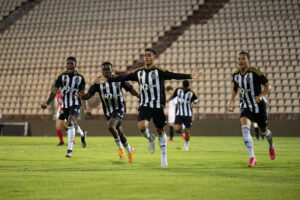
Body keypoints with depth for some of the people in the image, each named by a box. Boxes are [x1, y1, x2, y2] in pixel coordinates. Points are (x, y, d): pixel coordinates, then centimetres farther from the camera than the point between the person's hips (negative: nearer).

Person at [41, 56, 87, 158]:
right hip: (65, 105, 4)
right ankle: (82, 135, 47)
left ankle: (69, 149, -23)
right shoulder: (61, 76, 1)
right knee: (72, 124, 10)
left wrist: (85, 108, -9)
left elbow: (83, 94, 0)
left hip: (75, 104, -3)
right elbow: (54, 91, -1)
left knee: (71, 122, -24)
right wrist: (47, 103, -12)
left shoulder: (80, 78, -2)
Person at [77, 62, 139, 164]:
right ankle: (130, 151, 36)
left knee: (110, 126, -29)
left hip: (119, 108, -4)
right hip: (109, 111, 4)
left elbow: (130, 89, 7)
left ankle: (119, 147, -9)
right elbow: (89, 95, -12)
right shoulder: (98, 82, -4)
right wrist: (81, 96, -33)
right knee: (119, 133, 14)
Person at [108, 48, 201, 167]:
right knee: (142, 127, -21)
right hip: (144, 106, 2)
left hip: (158, 106, -2)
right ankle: (151, 139, 13)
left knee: (160, 131, 5)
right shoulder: (139, 72, 8)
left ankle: (163, 156, 19)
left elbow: (174, 76, -16)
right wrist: (107, 79, 14)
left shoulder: (159, 71, -5)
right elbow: (123, 78, 15)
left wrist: (190, 76, -30)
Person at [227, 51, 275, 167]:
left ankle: (271, 146, 50)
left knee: (263, 130, 13)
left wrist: (261, 95, -26)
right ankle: (252, 158, -24)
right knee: (245, 128, -24)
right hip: (246, 107, 2)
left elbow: (268, 86, -9)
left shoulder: (255, 73, -16)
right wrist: (230, 102, 9)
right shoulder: (235, 75, -1)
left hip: (259, 106, -2)